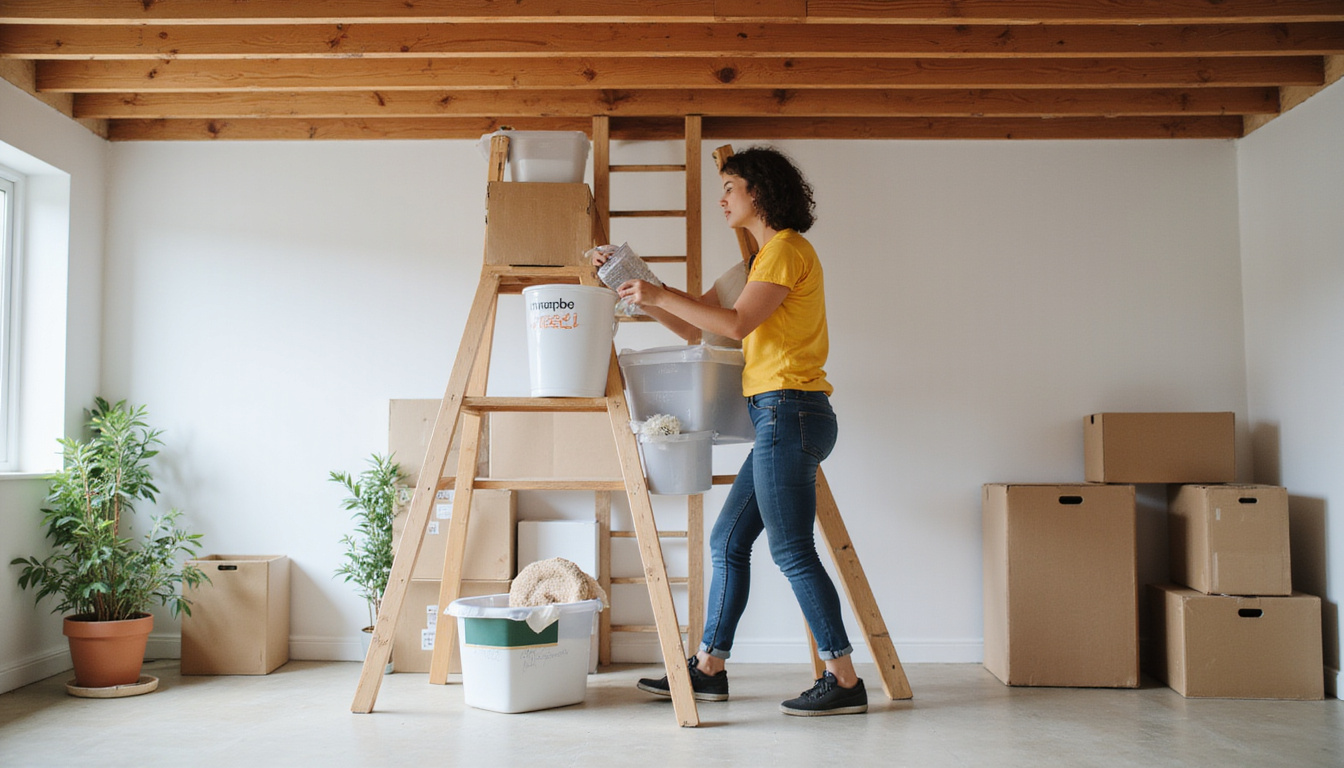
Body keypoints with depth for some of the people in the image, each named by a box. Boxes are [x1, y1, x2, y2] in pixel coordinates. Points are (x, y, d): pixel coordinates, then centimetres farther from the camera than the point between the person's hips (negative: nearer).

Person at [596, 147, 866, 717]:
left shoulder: (787, 248, -7)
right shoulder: (771, 255, 23)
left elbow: (736, 323, -18)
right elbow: (702, 325, 22)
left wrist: (660, 295, -11)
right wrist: (647, 300, 15)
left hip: (789, 411, -10)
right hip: (781, 418, 10)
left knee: (792, 551, -7)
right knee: (728, 541, 11)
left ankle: (844, 680, -1)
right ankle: (708, 668, 19)